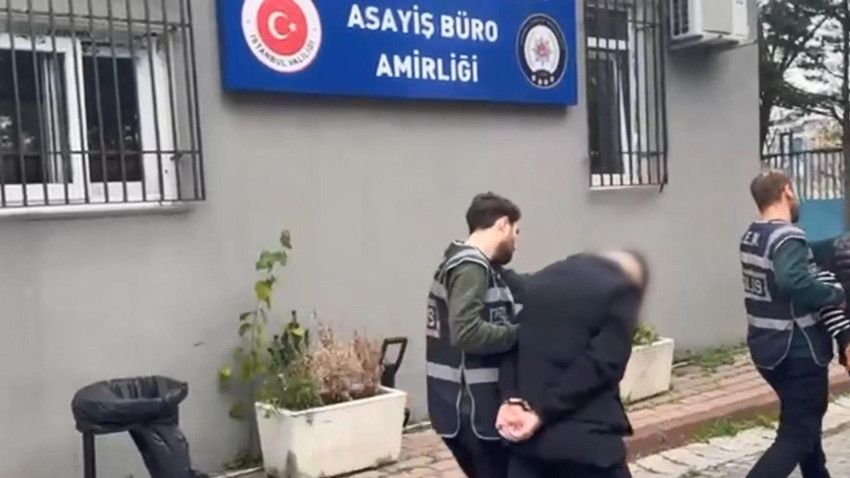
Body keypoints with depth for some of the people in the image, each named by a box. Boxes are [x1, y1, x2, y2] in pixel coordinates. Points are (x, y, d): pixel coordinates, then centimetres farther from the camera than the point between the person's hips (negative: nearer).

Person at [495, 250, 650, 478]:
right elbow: (603, 363, -14)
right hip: (587, 437, -5)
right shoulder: (621, 291, -5)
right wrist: (542, 413, -14)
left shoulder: (536, 283, 13)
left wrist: (511, 400, -6)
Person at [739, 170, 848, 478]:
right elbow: (793, 283, -38)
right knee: (797, 435, -1)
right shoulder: (788, 237, -21)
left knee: (802, 421, 25)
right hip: (797, 351, -9)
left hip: (767, 348, 9)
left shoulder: (751, 237, 7)